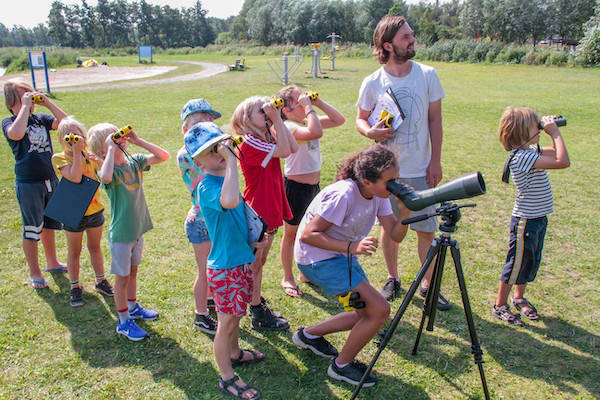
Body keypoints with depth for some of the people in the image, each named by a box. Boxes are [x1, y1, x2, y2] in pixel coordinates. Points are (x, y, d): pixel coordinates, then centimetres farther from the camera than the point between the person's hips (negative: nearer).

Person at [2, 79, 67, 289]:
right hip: (28, 184, -5)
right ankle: (35, 273, 18)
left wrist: (47, 103, -8)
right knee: (32, 230, 5)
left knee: (49, 224, 19)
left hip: (50, 179, 5)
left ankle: (52, 262, 38)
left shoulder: (41, 118, 6)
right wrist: (25, 107, -22)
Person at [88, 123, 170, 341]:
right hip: (120, 234, -6)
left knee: (133, 271, 23)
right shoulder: (108, 171, -19)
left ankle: (133, 308, 42)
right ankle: (124, 321, 21)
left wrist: (138, 141, -10)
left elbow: (164, 156, -4)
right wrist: (112, 148, -33)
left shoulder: (135, 161, -1)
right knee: (122, 277, 7)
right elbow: (106, 177, -44)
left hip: (138, 230, 6)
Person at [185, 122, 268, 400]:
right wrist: (231, 160, -39)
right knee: (226, 322, 7)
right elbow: (230, 201, -47)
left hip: (242, 260, 8)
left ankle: (235, 353, 48)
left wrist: (253, 239, 7)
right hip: (224, 267, -8)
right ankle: (226, 377, 24)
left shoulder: (225, 179, 5)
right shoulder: (206, 187, -23)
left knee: (235, 314, 26)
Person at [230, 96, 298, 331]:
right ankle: (259, 316, 16)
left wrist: (278, 121, -3)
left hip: (270, 210, 9)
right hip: (257, 213, -9)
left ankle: (258, 305, 35)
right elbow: (284, 151, -25)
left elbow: (293, 148, -2)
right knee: (255, 264, 5)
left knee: (259, 261, 20)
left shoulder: (266, 139, 9)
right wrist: (276, 120, -21)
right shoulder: (250, 143, -18)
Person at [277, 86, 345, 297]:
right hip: (295, 187, -8)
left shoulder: (309, 120, 7)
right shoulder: (288, 127, -20)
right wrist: (309, 107, -26)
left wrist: (318, 102, 1)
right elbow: (316, 132, -39)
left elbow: (339, 120, 11)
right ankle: (287, 278, 24)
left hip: (314, 186, 8)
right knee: (291, 233, 9)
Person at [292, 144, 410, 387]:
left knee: (368, 314, 13)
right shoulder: (343, 195, -28)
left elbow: (395, 235, -6)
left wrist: (404, 213, -25)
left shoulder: (379, 194, -5)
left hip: (343, 256, 8)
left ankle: (309, 335, 29)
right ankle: (341, 366, 7)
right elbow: (308, 235, -27)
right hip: (318, 259, -8)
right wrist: (351, 247, -35)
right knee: (380, 310, -13)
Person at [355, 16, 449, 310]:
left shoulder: (427, 75, -3)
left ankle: (428, 284, 23)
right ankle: (392, 279, 31)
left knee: (427, 229, 4)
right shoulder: (373, 83, -5)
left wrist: (435, 161, -2)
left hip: (420, 170, 0)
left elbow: (435, 119, 2)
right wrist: (370, 131, -19)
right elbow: (360, 119, 5)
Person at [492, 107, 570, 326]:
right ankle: (499, 306, 16)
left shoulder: (532, 151, 5)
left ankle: (519, 298, 37)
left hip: (538, 218, 9)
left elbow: (559, 156, 19)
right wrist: (555, 132, -20)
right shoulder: (521, 157, -25)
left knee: (531, 262, 19)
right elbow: (562, 162, -30)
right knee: (517, 263, 2)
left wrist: (553, 133, 6)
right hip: (525, 220, -9)